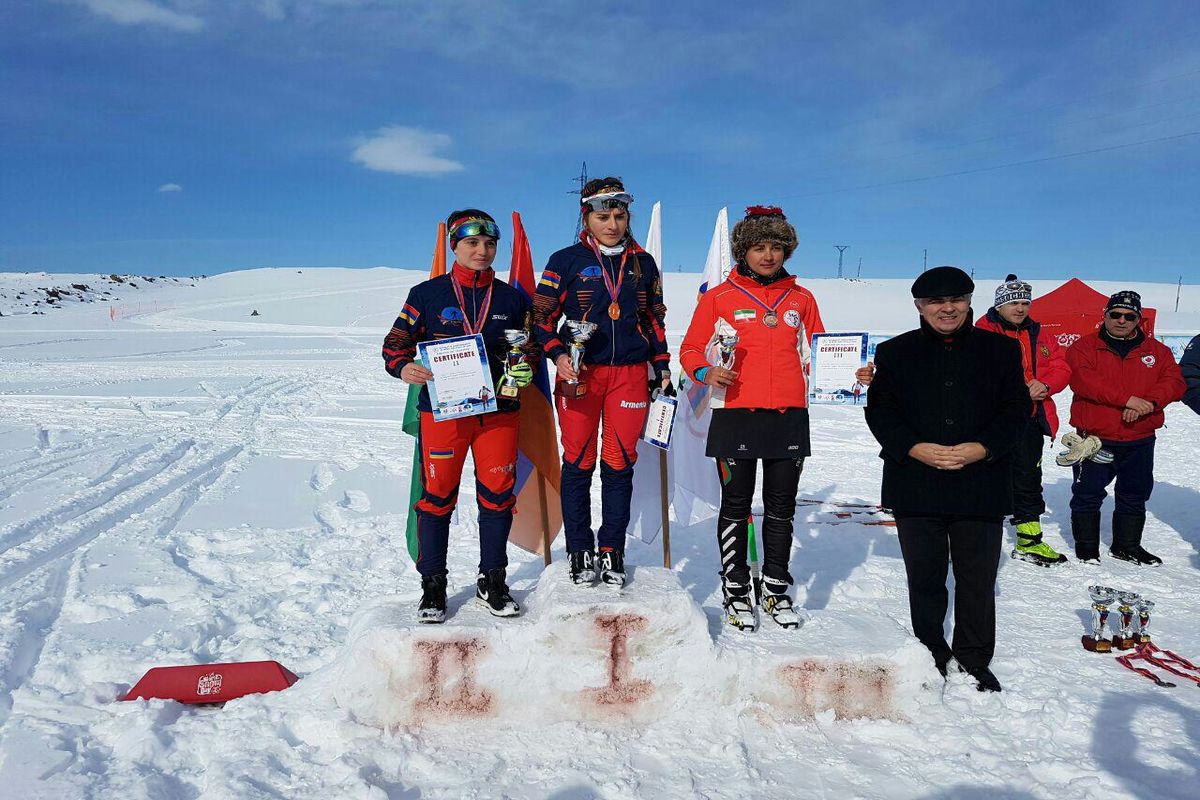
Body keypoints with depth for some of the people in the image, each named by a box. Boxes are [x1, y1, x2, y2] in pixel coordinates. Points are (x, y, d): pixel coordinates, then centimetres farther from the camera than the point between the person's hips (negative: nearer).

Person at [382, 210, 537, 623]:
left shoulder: (512, 298, 10)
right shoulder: (427, 294, 3)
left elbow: (531, 344, 18)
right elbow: (395, 342, 5)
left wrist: (525, 367, -5)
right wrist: (404, 367, -17)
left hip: (499, 411, 2)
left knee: (498, 494, 4)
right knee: (437, 495, 1)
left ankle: (492, 581, 20)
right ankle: (433, 585, 15)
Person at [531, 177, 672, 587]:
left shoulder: (643, 262, 11)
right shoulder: (566, 261, 1)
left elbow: (655, 319, 19)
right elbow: (542, 315, 1)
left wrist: (662, 366, 13)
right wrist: (558, 355, -15)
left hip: (630, 373, 2)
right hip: (579, 372, -2)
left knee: (620, 462, 4)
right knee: (579, 461, 3)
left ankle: (612, 550, 16)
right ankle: (579, 550, 16)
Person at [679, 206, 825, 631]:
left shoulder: (801, 299, 12)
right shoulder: (719, 297, 3)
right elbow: (690, 349, 5)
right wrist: (706, 373, -16)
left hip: (789, 416, 3)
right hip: (735, 415, -2)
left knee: (781, 508, 10)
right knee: (735, 506, 6)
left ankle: (776, 589, 24)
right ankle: (736, 590, 18)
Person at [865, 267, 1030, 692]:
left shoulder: (1001, 349, 7)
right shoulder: (895, 352, 6)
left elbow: (1017, 409, 3)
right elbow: (880, 411, 1)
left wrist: (982, 449, -13)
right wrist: (914, 448, -15)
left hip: (981, 485, 0)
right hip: (916, 485, 0)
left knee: (977, 579, 7)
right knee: (925, 577, 9)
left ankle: (974, 662, 24)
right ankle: (931, 658, 25)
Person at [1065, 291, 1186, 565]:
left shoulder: (1156, 350, 9)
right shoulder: (1085, 347, -4)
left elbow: (1174, 382, -1)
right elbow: (1082, 380, -20)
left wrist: (1149, 402, -21)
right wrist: (1127, 399, -26)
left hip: (1139, 441, 4)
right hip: (1094, 438, -4)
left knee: (1135, 495, 15)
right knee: (1088, 494, 3)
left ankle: (1127, 546, 32)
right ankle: (1086, 548, 17)